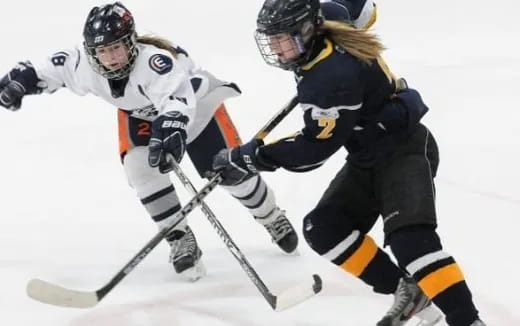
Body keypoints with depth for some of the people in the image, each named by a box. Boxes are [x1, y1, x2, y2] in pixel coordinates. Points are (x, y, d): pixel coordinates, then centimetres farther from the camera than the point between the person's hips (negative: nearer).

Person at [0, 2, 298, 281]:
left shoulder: (155, 61, -45)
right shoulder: (85, 65, -28)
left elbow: (176, 100, -61)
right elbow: (52, 70, -9)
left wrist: (170, 131, -78)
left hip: (196, 102, -5)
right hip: (141, 113, 5)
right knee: (140, 168, -20)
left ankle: (273, 219, 26)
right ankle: (180, 239, -7)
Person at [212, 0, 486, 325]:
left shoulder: (334, 75, -30)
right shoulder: (328, 36, -3)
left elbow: (314, 148, -27)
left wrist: (252, 157, -22)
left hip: (405, 150, -11)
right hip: (368, 158, 11)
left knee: (408, 235, -29)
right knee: (324, 228, -1)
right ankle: (407, 291, -1)